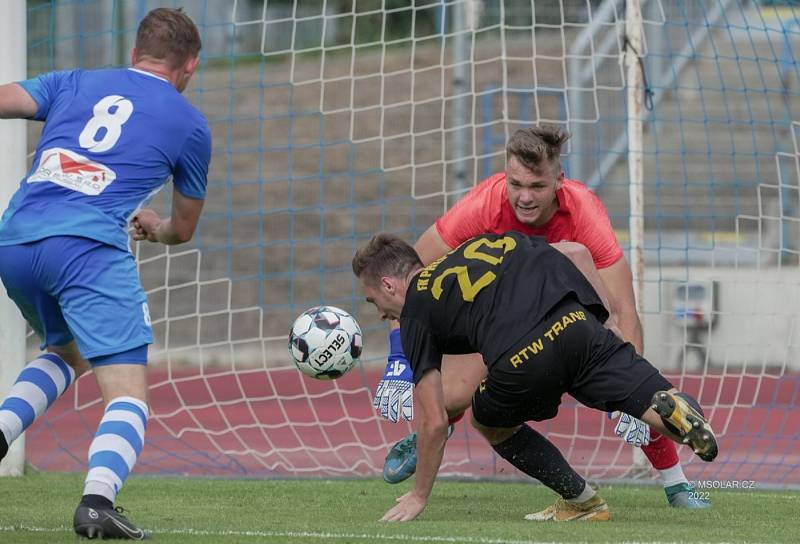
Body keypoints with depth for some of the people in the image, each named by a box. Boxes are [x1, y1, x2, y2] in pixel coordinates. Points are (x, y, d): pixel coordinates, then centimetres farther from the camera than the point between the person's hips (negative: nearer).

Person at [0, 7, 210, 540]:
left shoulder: (72, 83, 23)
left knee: (65, 352, 30)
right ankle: (98, 498, -29)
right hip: (90, 246, -4)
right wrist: (155, 227, 52)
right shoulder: (189, 124, 17)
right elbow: (183, 229, 30)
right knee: (128, 395, -3)